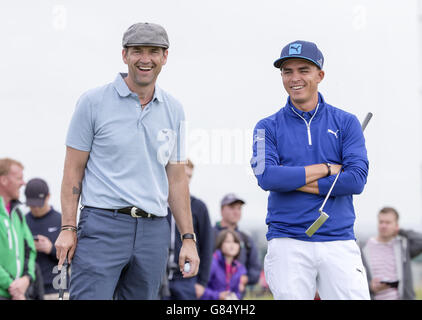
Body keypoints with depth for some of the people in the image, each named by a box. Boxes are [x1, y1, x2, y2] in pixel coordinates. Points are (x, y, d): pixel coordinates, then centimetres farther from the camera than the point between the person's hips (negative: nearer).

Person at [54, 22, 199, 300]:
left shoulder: (173, 110, 12)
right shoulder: (94, 102, 1)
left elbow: (176, 179, 16)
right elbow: (73, 170, 2)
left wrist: (189, 238, 10)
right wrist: (68, 228, -6)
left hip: (154, 230, 4)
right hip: (102, 225, -4)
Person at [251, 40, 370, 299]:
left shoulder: (346, 122, 9)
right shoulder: (268, 127, 7)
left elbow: (357, 179, -4)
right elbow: (266, 177, -10)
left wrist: (295, 180, -7)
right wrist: (326, 169, -6)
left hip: (339, 242, 0)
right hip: (287, 244, 0)